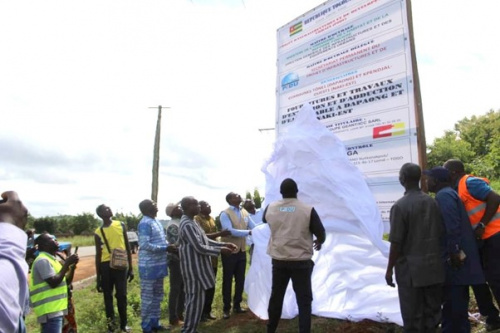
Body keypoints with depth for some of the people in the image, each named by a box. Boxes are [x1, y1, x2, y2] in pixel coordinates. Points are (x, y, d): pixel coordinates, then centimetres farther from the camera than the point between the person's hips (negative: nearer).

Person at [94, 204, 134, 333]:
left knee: (122, 295, 3)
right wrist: (98, 277, 6)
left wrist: (130, 268, 7)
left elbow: (128, 247, 8)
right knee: (108, 296, 8)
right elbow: (98, 255, 7)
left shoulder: (121, 225, 4)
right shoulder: (98, 232, 1)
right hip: (106, 265, 0)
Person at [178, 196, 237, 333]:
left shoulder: (191, 222, 12)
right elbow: (200, 247, -24)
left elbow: (205, 240, 15)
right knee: (196, 298, -1)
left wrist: (224, 244, 7)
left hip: (197, 266, 10)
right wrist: (220, 250, -15)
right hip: (193, 267, -10)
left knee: (194, 298, 17)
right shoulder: (187, 225, -22)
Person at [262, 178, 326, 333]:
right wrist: (319, 242, 18)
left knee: (276, 297, 16)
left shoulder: (270, 208, -2)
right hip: (301, 261, -3)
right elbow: (321, 234, -5)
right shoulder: (307, 210, -11)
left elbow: (264, 220, 21)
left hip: (278, 260, 3)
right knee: (304, 300, 6)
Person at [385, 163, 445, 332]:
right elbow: (442, 235, 7)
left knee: (413, 316, 6)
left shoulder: (400, 206, -16)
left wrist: (389, 270, -5)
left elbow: (396, 243, -15)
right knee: (432, 312, 16)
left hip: (411, 269, -5)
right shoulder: (433, 202, 1)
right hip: (434, 267, 6)